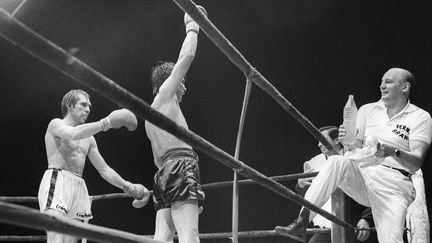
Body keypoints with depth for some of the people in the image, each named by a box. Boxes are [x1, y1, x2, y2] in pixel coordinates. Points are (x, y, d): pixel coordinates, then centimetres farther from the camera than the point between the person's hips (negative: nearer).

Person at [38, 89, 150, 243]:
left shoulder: (89, 139, 24)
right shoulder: (56, 124, 5)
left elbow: (104, 169, 21)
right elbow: (73, 134, -20)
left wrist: (128, 186, 9)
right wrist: (106, 123, -21)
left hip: (79, 187, 7)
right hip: (56, 182, -7)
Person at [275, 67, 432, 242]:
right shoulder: (367, 110, 17)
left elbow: (416, 163, -4)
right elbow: (355, 149, 11)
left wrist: (393, 152, -25)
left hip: (393, 184, -2)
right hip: (360, 176, 3)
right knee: (338, 162, -30)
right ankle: (301, 223, -35)